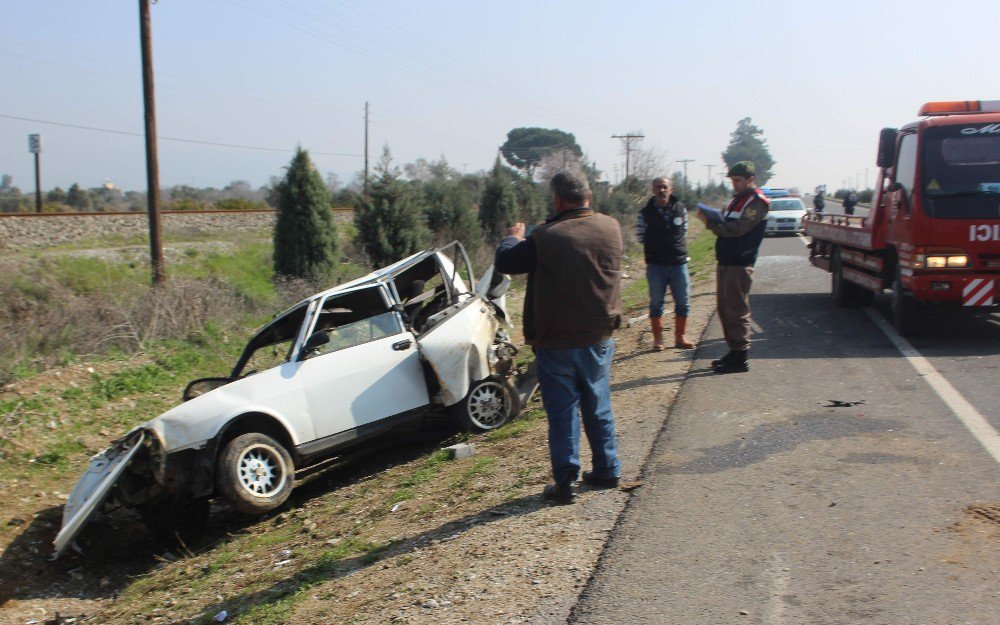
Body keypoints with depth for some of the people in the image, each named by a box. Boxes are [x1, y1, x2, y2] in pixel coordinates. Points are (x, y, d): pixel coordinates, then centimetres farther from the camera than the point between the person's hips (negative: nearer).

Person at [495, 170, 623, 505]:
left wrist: (513, 237, 13)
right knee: (598, 408, 19)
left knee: (562, 413, 6)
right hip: (599, 338, 5)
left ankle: (566, 481, 10)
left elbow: (504, 262, -9)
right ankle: (607, 470, 29)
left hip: (555, 343, -4)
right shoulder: (611, 228, -4)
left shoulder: (545, 237, -20)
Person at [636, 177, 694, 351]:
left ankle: (680, 337, 19)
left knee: (683, 303, 6)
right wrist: (655, 249, 5)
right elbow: (640, 236, 4)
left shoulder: (681, 209, 2)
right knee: (656, 303, 4)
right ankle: (658, 339, 14)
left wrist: (679, 250, 7)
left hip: (679, 264, 2)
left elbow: (684, 233, 13)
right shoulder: (645, 213, -4)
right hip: (655, 266, -2)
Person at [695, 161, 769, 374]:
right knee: (724, 309, 13)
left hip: (740, 265, -9)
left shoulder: (757, 202, -10)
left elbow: (737, 228, -21)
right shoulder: (736, 199, 19)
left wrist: (709, 223, -17)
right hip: (725, 262, 9)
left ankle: (740, 358, -2)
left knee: (737, 312, -7)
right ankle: (734, 351, 22)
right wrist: (713, 219, -1)